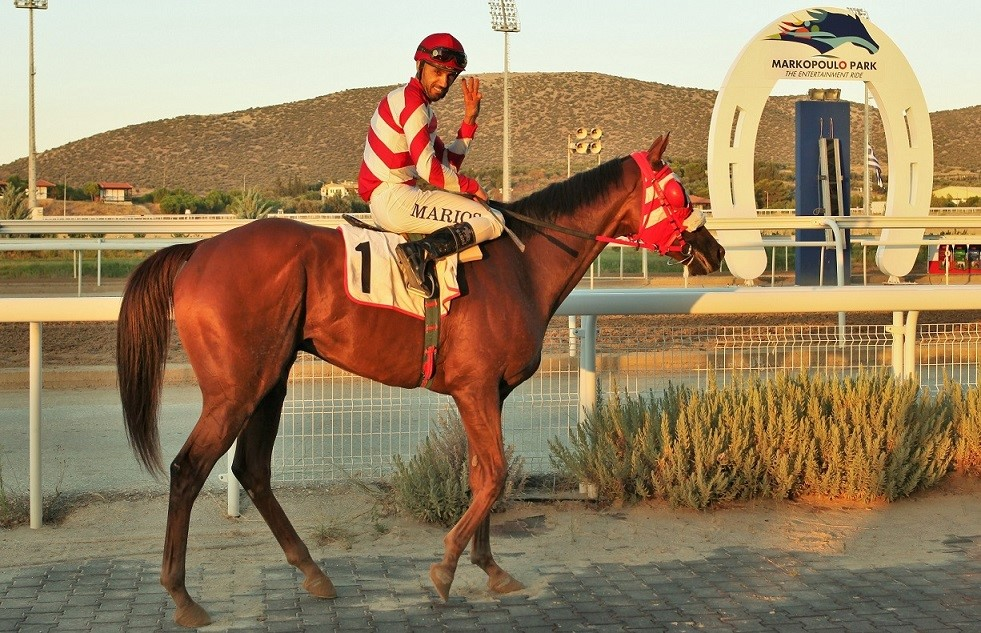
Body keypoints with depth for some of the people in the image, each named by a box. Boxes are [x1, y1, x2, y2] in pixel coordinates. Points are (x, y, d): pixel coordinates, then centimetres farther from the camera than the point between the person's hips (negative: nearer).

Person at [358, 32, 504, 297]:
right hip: (393, 198, -10)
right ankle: (419, 253, -28)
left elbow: (448, 163, 17)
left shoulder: (419, 104, 21)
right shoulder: (412, 102, -11)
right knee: (492, 221, -14)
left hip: (386, 200, 10)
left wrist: (469, 120, 10)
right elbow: (429, 170, -19)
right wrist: (471, 186, -5)